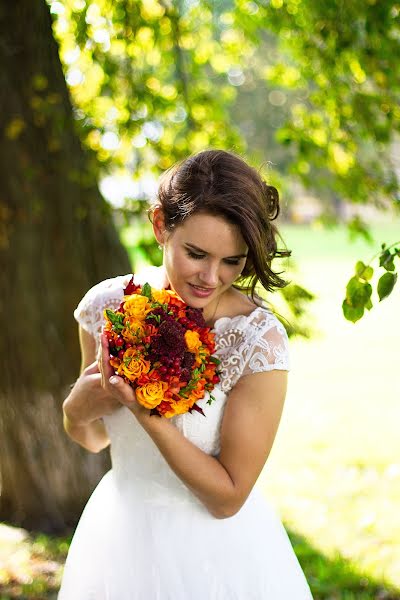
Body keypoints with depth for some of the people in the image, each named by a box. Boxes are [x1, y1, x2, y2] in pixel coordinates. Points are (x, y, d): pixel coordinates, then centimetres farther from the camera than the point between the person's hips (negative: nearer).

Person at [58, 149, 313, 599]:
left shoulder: (260, 340, -23)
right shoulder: (106, 305, -11)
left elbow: (227, 497, -18)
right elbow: (94, 439, 4)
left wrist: (144, 410, -28)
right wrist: (77, 410, -18)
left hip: (216, 550, -4)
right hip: (120, 535, 4)